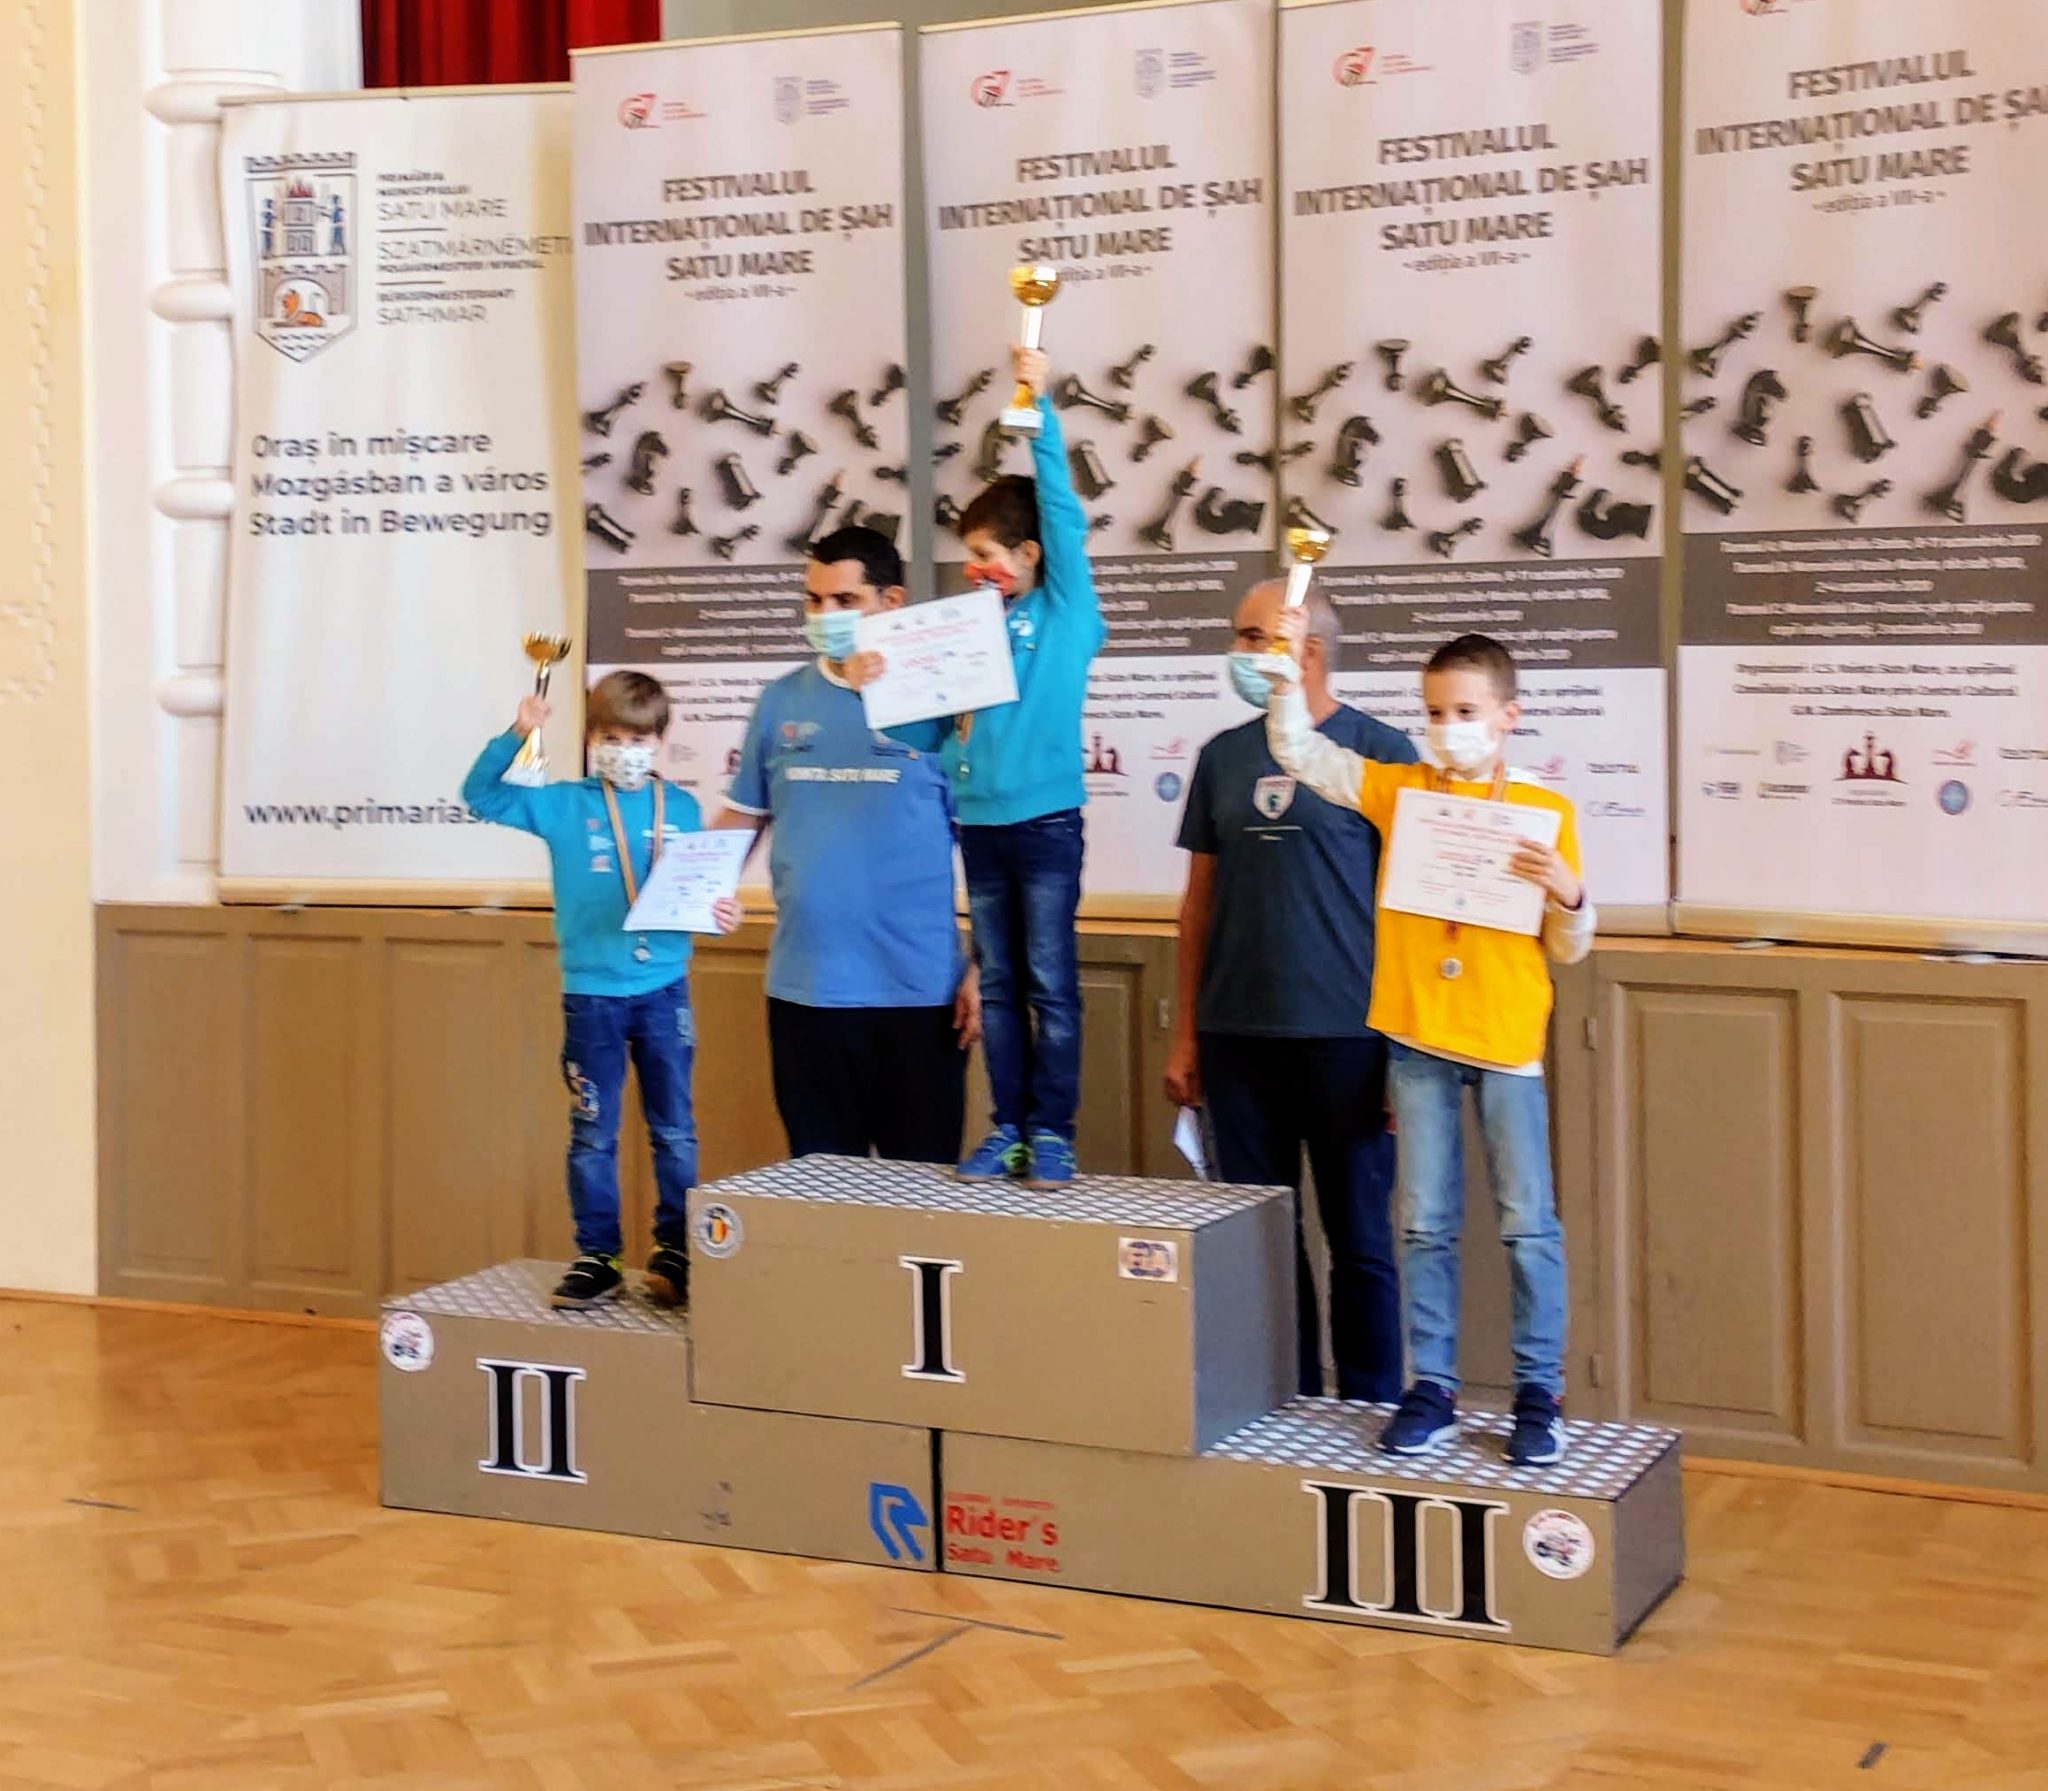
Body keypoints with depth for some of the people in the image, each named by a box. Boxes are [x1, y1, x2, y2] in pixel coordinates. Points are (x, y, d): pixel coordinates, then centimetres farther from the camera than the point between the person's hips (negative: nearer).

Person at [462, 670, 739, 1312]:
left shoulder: (681, 809, 4)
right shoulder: (564, 806, 1)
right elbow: (482, 796, -3)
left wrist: (720, 913, -13)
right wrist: (516, 736, -16)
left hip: (664, 991, 1)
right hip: (591, 994, -1)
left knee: (675, 1132, 6)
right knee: (593, 1137, 5)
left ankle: (675, 1254, 16)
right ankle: (596, 1258, 14)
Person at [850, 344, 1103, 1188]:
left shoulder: (1067, 612, -1)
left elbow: (1064, 513, -10)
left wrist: (1040, 409, -13)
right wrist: (879, 681, -5)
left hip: (1045, 822, -5)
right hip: (978, 822, 5)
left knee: (1050, 983, -1)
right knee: (999, 984, 9)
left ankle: (1051, 1133, 4)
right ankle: (1008, 1129, 15)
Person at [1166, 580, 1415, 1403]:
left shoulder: (1378, 751, -4)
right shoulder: (1224, 757, 9)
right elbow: (1201, 897, 13)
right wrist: (1185, 1034, 10)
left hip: (1344, 1037, -4)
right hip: (1236, 1037, 4)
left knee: (1358, 1238, 4)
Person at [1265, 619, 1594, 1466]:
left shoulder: (1545, 811, -1)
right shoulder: (1398, 791, 5)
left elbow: (1568, 948, 4)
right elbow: (1298, 750, 3)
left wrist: (1568, 895, -16)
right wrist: (1289, 666, -9)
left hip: (1507, 1041, -2)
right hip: (1417, 1038, 2)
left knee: (1528, 1223, 3)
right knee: (1424, 1223, 7)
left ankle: (1539, 1394, 12)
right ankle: (1432, 1390, 15)